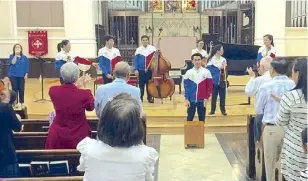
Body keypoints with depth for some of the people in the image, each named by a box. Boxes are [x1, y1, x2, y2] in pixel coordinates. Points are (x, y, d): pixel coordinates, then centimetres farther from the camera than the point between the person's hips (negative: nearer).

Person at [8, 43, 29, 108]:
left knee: (21, 89, 2)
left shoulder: (24, 57, 3)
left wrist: (26, 75, -3)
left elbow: (26, 67, 4)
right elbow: (13, 63, -18)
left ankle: (22, 102, 14)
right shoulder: (11, 56, 1)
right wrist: (15, 55, -20)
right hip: (13, 75, 0)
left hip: (21, 76, 1)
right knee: (15, 89, 2)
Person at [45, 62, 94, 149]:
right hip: (78, 136, -1)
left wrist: (76, 86, 13)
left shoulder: (53, 91, -14)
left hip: (57, 136, 2)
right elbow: (90, 107, 1)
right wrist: (84, 88, 7)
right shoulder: (84, 94, -23)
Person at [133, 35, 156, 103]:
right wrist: (136, 69, -5)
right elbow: (135, 60, 2)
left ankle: (150, 97, 17)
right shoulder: (138, 50, 2)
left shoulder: (153, 48, 1)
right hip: (141, 70, 0)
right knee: (141, 84, 6)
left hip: (150, 70, 0)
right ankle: (140, 97, 16)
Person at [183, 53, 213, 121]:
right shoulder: (188, 72, 1)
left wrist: (206, 98, -7)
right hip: (191, 100, 1)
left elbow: (210, 86, -1)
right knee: (189, 119, 6)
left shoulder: (206, 72, -2)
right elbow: (186, 87, 2)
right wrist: (186, 99, -4)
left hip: (202, 100, 0)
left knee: (202, 119, 7)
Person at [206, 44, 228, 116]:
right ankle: (212, 110, 18)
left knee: (222, 96, 7)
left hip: (222, 81, 3)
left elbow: (225, 70, 3)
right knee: (214, 96, 7)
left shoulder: (223, 59, 4)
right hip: (214, 81, -3)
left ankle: (223, 110, 18)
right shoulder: (211, 59, -7)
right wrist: (218, 68, -17)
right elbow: (208, 69, -14)